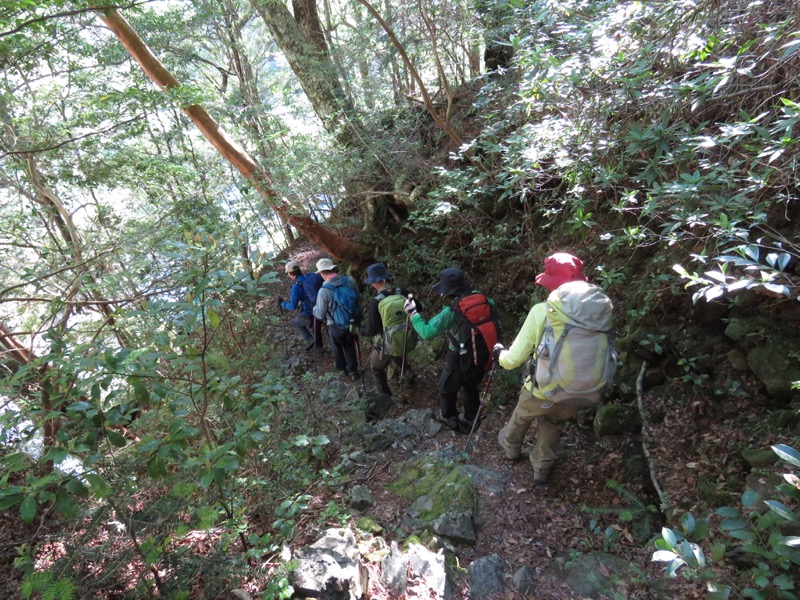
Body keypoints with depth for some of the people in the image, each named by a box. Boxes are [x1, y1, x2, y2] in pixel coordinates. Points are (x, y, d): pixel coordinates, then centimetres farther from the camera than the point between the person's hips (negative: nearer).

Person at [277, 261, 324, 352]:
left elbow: (293, 306, -16)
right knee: (316, 326, 34)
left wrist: (282, 303, 2)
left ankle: (309, 339, 14)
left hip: (310, 314, -6)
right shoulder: (310, 277, -1)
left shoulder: (296, 286, -19)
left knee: (295, 322, 25)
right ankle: (318, 343, 52)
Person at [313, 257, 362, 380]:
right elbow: (357, 299, 1)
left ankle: (342, 368, 47)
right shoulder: (351, 281, -15)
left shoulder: (324, 290, -25)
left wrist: (314, 308, 8)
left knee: (337, 347, 26)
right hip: (353, 322, 3)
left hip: (336, 326, -3)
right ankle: (353, 371, 35)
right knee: (350, 347, 26)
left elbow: (320, 315, -14)